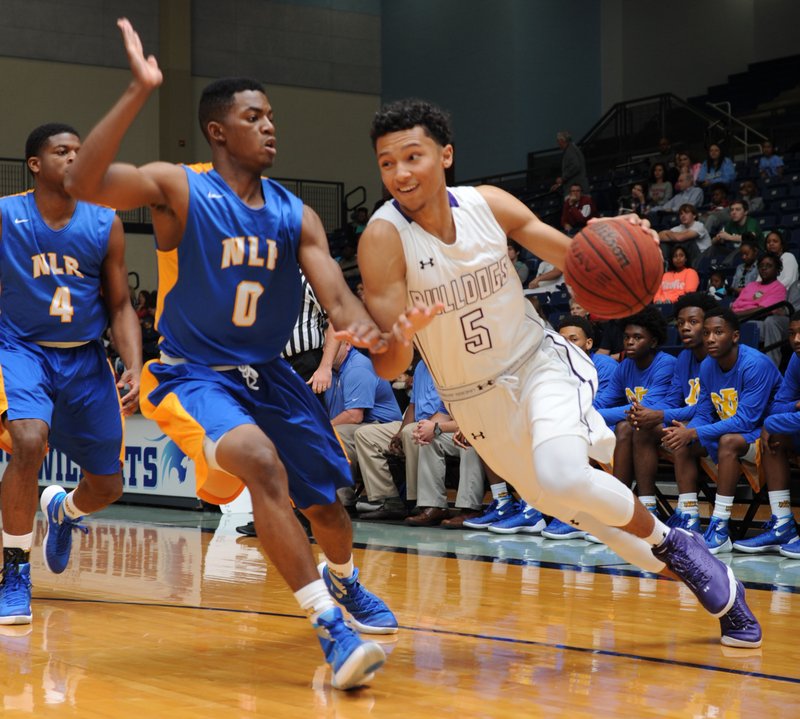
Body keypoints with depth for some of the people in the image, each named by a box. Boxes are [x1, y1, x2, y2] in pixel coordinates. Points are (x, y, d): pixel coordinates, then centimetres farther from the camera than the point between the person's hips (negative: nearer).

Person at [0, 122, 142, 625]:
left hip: (86, 357, 3)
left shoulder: (106, 224, -4)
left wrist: (134, 370, -10)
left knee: (108, 485, 7)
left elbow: (120, 305, 3)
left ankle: (63, 510, 46)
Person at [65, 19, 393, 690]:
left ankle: (344, 583, 49)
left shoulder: (296, 215, 1)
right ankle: (331, 629, -26)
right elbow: (84, 182, -30)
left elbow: (340, 300, -8)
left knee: (325, 502, 12)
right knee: (262, 462, -32)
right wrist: (139, 92, -36)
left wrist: (379, 335, -30)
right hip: (192, 375, -5)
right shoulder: (178, 188, -13)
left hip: (268, 374, 6)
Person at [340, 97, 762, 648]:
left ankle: (672, 544, -1)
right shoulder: (384, 237, -21)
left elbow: (573, 258, 1)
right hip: (475, 398, 1)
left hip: (538, 361, -1)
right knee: (567, 508, 11)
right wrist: (398, 337, -48)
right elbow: (390, 368, -23)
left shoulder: (490, 204, -14)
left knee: (563, 476, -28)